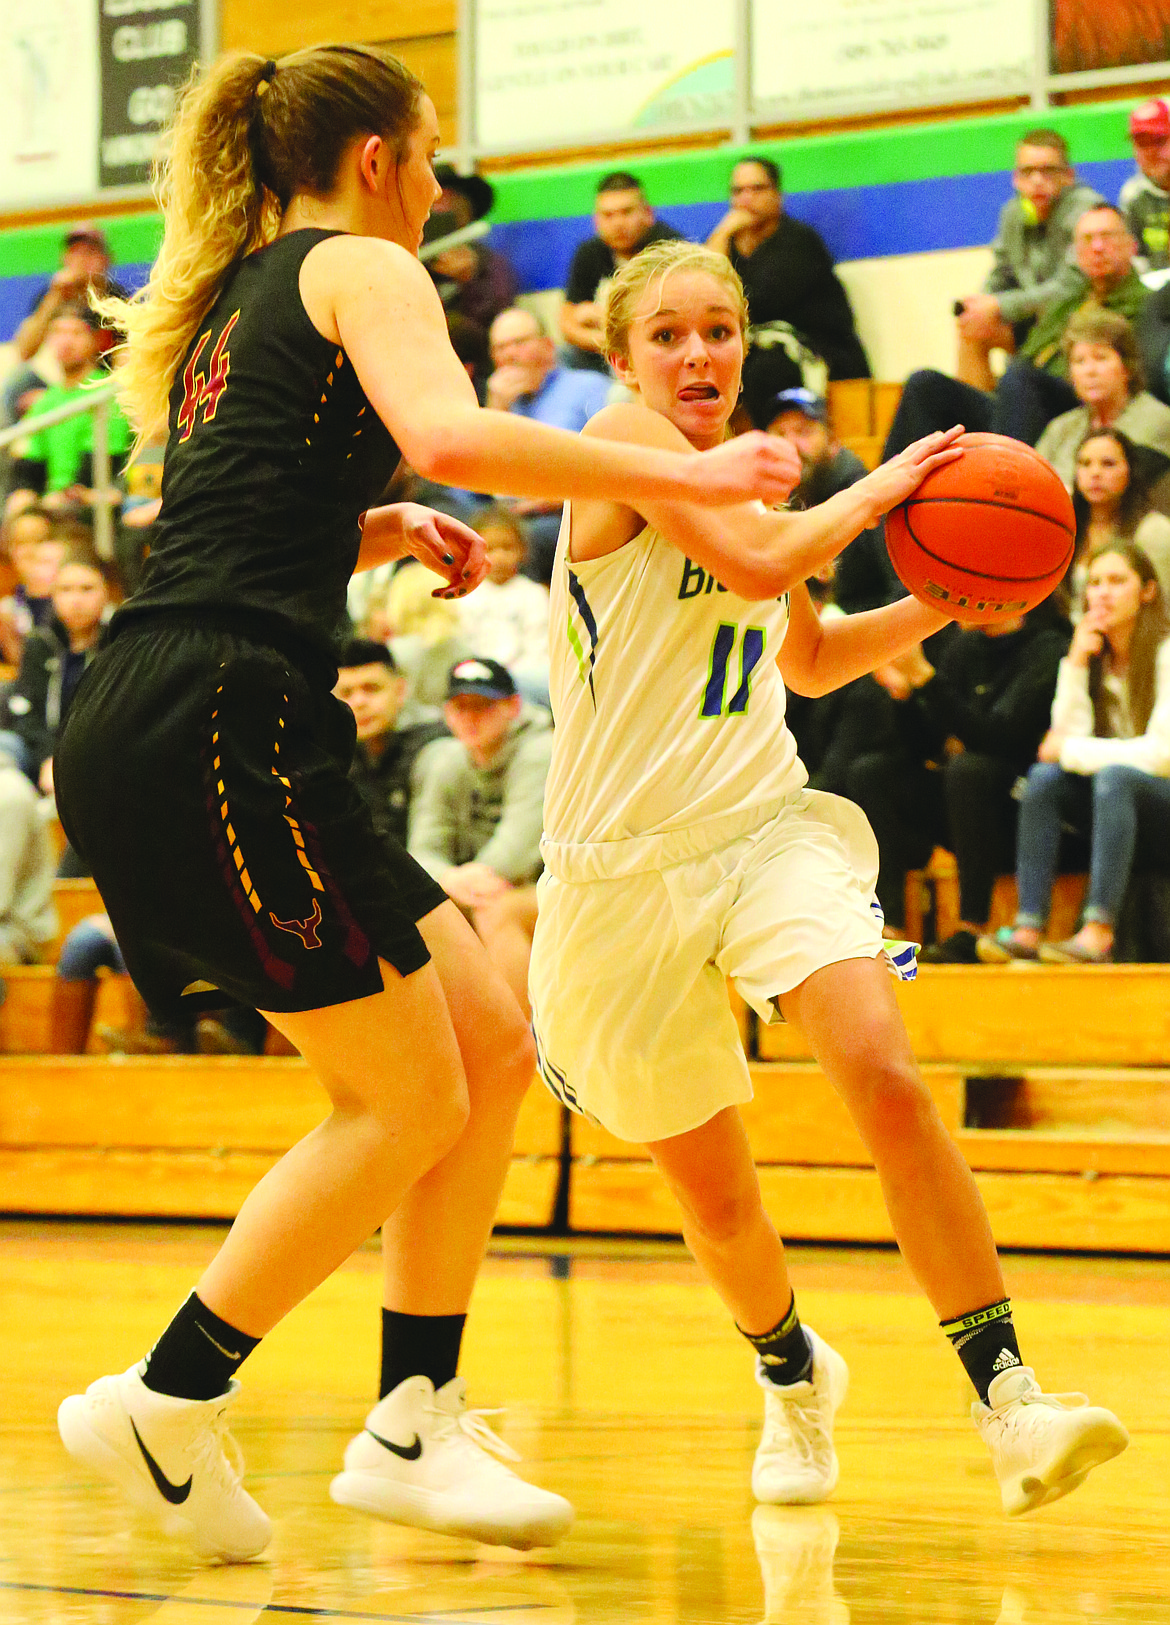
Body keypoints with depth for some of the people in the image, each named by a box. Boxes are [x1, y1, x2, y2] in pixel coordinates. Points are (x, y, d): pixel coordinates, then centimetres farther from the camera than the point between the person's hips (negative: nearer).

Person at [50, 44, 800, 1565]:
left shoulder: (229, 303, 27)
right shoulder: (360, 268, 1)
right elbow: (451, 434, -20)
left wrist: (374, 531, 24)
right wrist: (688, 474, -14)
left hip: (150, 737, 9)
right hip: (219, 722, -9)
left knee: (491, 1045, 9)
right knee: (408, 1098, -4)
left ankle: (414, 1424, 9)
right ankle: (166, 1402, -1)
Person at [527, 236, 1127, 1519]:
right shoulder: (624, 439, -8)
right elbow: (755, 563, -24)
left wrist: (942, 602, 12)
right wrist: (874, 492, -9)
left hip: (769, 827, 4)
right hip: (627, 869, -4)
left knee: (888, 1084, -22)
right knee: (713, 1194, 8)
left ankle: (1007, 1405, -21)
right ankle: (792, 1372, 39)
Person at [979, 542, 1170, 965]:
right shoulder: (1093, 657, 8)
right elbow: (1066, 739, -5)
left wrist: (1072, 751, -14)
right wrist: (1076, 664, -12)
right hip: (1116, 803, 6)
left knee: (1114, 777, -35)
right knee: (1045, 778, -20)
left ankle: (1098, 932, -46)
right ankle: (1028, 928, -31)